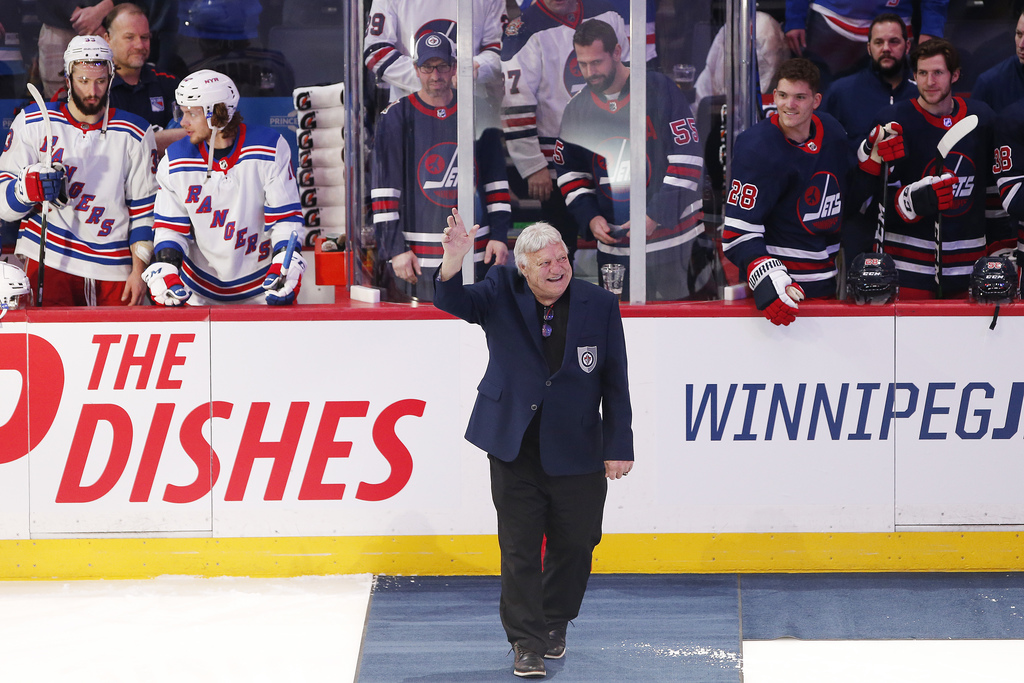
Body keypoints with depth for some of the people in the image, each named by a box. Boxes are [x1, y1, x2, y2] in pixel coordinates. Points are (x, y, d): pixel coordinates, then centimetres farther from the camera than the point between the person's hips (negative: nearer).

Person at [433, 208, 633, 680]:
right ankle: (527, 641, 12)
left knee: (575, 544, 13)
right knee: (519, 549, 2)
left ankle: (555, 623, 36)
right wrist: (452, 265, -42)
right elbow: (456, 303, -20)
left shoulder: (600, 305, -4)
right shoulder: (503, 293, -3)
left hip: (577, 454, 1)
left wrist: (619, 447, -1)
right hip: (515, 449, -1)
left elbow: (615, 384, 0)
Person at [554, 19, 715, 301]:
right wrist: (590, 218, -2)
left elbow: (687, 161, -10)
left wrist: (655, 217, -15)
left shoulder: (659, 91, -8)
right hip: (614, 245, 4)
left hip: (673, 241, -4)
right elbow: (569, 173, 15)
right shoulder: (577, 109, 7)